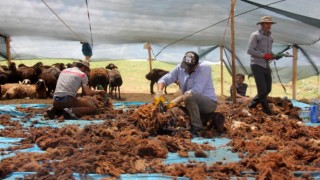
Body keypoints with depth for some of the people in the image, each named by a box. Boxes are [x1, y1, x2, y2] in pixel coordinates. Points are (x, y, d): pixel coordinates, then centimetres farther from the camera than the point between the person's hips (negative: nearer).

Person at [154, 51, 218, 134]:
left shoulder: (204, 68, -17)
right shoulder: (180, 68, 0)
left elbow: (196, 91, -27)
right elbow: (164, 79, -1)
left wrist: (178, 100, -29)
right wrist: (159, 93, -22)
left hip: (210, 103, -8)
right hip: (193, 103, 8)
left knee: (189, 96, -33)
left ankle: (197, 127, -21)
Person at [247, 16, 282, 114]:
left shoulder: (270, 37, 15)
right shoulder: (255, 35, -7)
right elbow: (250, 50, -13)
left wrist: (274, 56, 0)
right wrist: (264, 55, -20)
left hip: (266, 65, 8)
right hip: (257, 65, -7)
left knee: (267, 89, 9)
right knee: (262, 89, -8)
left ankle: (252, 104, 24)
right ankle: (267, 110, 1)